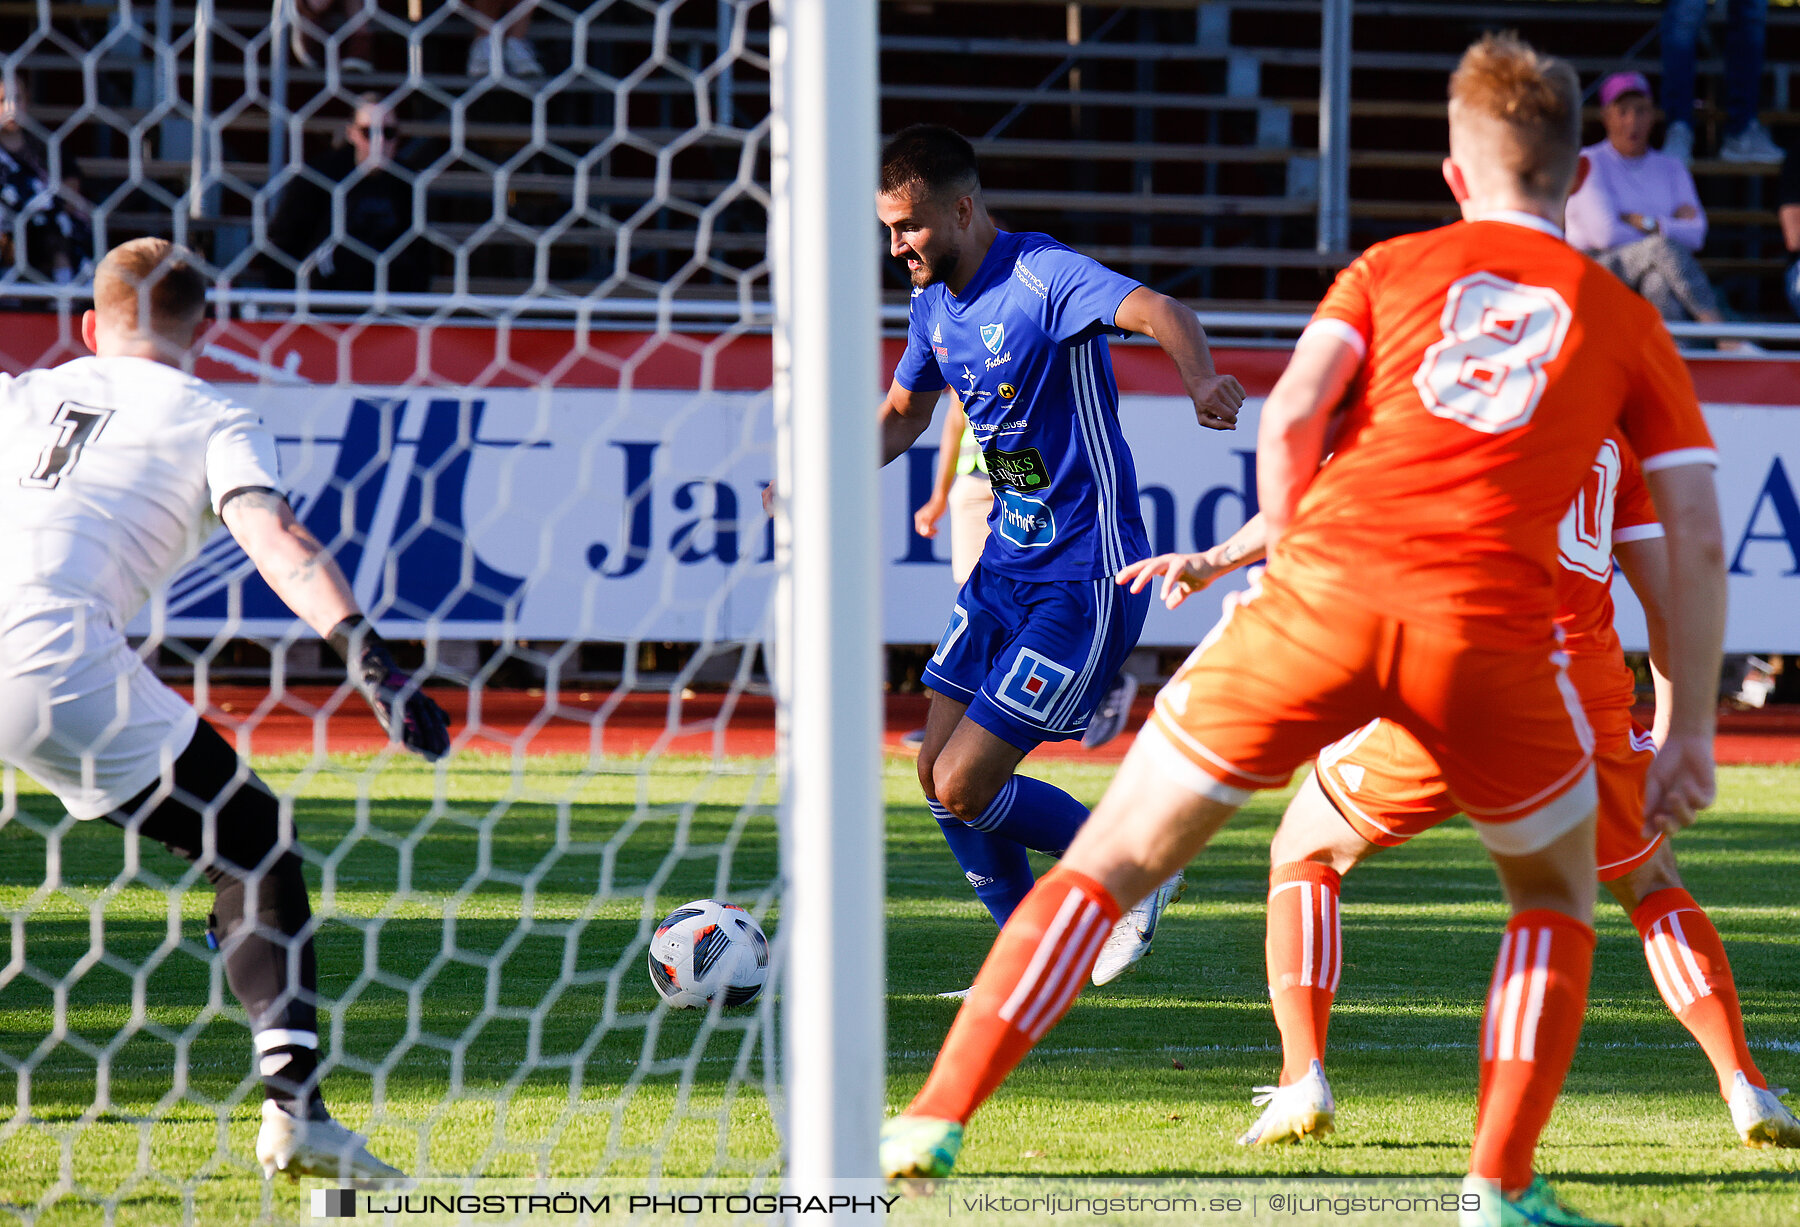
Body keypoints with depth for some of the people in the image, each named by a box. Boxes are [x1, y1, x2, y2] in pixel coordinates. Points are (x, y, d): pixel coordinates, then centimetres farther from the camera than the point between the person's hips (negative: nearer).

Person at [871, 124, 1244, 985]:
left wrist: (1199, 375, -61)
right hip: (1005, 563, 9)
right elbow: (904, 412, 24)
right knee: (938, 775, 8)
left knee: (964, 788, -11)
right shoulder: (933, 303, 6)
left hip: (1084, 578, -9)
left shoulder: (1045, 278, -20)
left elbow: (1159, 313, -38)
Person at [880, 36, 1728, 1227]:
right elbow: (1699, 536, 15)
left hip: (1327, 592, 0)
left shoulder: (1392, 268, 20)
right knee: (1558, 897, 25)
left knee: (1114, 860, 10)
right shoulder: (1628, 322, 21)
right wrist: (1691, 729, 20)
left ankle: (938, 1118, 2)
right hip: (1494, 626, 0)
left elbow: (1291, 417, 4)